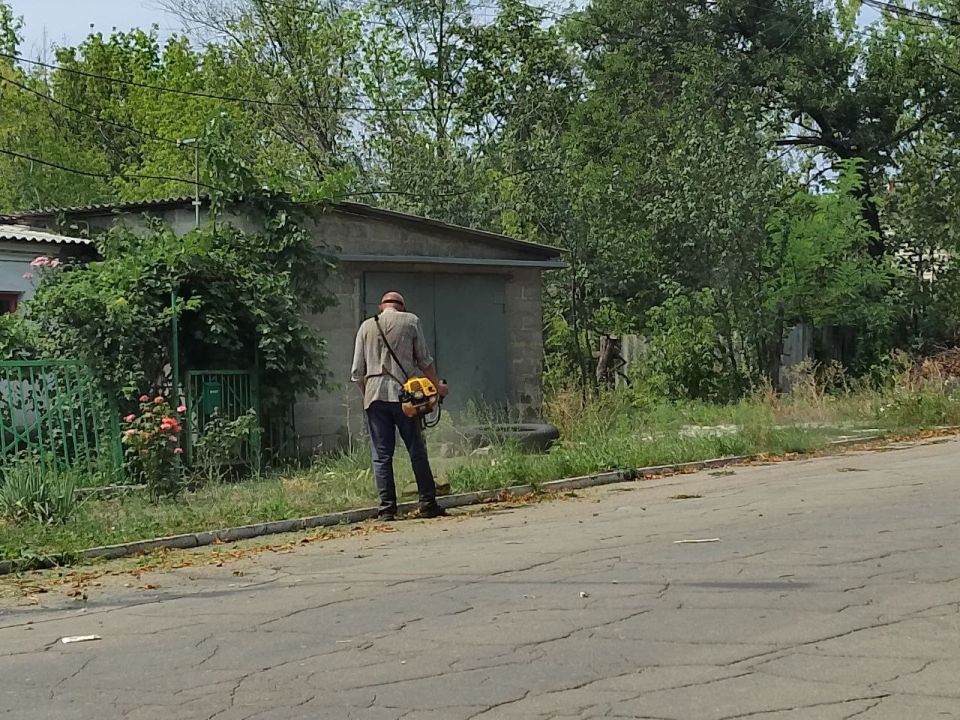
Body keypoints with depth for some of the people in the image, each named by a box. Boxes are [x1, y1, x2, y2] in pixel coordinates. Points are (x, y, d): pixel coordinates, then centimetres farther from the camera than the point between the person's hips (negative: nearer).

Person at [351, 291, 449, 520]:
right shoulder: (411, 321, 5)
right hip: (403, 393, -2)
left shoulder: (366, 326, 11)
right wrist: (437, 385, 17)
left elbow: (357, 372, 9)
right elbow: (424, 361, 4)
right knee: (417, 452, 5)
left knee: (381, 456, 3)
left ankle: (387, 508, 0)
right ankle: (428, 505, 6)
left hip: (375, 397, 2)